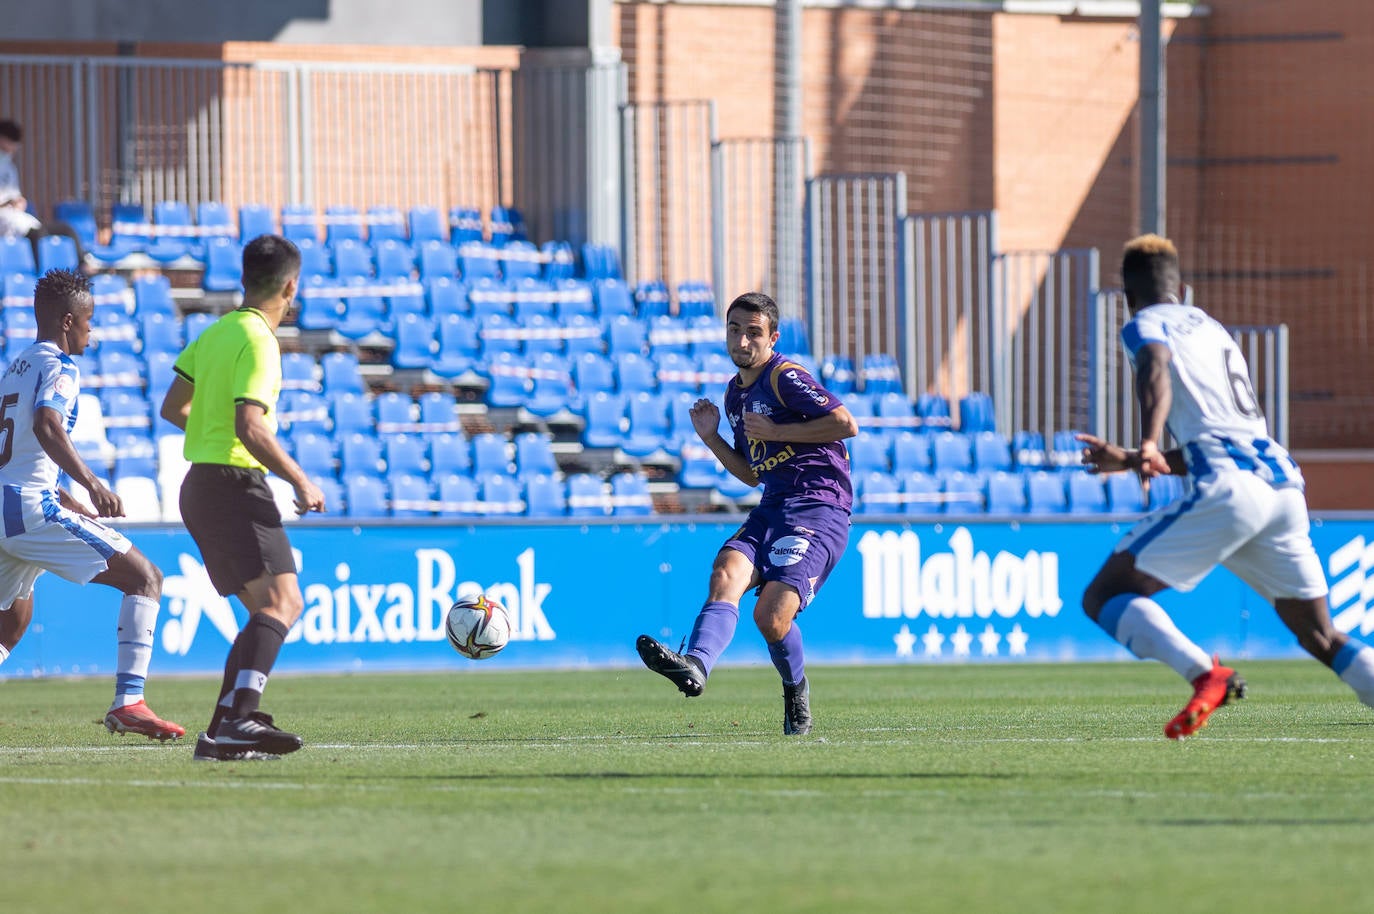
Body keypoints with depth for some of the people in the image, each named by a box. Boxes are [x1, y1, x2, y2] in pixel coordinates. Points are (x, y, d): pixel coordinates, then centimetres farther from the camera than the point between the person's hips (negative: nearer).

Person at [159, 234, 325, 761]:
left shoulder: (216, 332, 14)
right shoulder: (257, 342, -13)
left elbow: (173, 408, 21)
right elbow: (250, 427, -22)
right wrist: (301, 482, -16)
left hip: (200, 485, 10)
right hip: (235, 483, -10)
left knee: (265, 609, 13)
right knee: (282, 601, -19)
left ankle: (225, 730, 3)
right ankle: (238, 717, -36)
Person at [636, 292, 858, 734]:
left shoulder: (786, 377, -6)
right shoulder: (735, 393, 20)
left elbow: (846, 424, -16)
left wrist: (775, 431, -12)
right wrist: (711, 438, 13)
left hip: (819, 507, -8)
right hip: (771, 510, 8)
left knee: (771, 616, -20)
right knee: (726, 575, -23)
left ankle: (796, 690, 10)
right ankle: (695, 666, -46)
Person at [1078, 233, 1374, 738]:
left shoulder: (1146, 324, 9)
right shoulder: (1214, 329, 31)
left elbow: (1156, 369, -17)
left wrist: (1149, 443, -34)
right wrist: (1128, 460, 42)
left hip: (1228, 488, -7)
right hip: (1284, 481, 7)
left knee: (1104, 597, -4)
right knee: (1321, 637, 17)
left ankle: (1205, 674, -27)